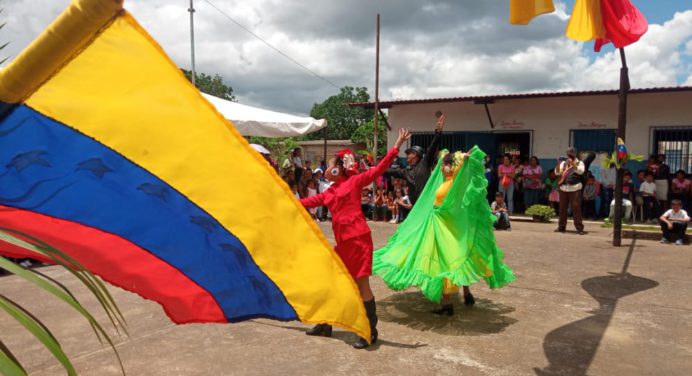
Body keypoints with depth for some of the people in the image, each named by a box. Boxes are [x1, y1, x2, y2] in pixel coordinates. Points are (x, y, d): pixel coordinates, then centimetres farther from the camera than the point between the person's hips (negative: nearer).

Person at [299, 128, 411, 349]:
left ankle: (371, 332, 6)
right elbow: (309, 202, 28)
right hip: (343, 241, 8)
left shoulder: (354, 181, -1)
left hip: (358, 238, -7)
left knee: (361, 283, -5)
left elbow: (379, 169, -8)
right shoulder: (329, 193, 17)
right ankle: (325, 324, 29)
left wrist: (397, 146, -15)